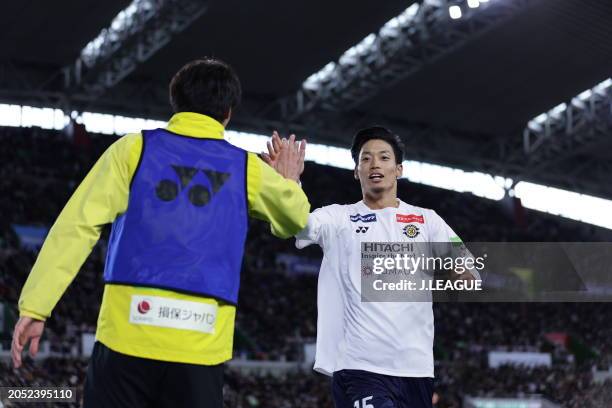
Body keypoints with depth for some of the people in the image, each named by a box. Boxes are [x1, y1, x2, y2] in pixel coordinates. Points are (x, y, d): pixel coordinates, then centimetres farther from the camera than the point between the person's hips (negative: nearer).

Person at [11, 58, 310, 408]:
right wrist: (290, 182, 51)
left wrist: (35, 307, -5)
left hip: (127, 336, -1)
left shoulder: (133, 148, 5)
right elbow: (296, 219, 29)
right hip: (201, 349, 1)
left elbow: (77, 226, -4)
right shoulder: (247, 168, 10)